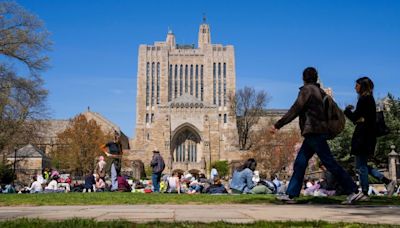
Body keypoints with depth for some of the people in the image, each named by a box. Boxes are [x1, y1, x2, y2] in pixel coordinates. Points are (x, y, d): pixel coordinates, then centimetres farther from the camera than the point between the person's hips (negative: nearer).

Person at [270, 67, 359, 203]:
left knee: (329, 163, -7)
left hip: (314, 132, -9)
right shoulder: (319, 91, 17)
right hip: (314, 133, 9)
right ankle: (291, 194, 9)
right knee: (300, 163, 8)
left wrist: (277, 125, -14)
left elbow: (295, 110, -15)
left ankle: (352, 191, -3)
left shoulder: (307, 89, -8)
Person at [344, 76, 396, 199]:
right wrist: (352, 111, 9)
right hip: (368, 135, 9)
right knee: (362, 165, 15)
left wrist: (347, 110, 3)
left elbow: (355, 117, -14)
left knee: (361, 166, -3)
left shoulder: (364, 99, -12)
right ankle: (388, 182, 10)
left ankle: (364, 194, 2)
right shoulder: (370, 99, 17)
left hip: (362, 137, -9)